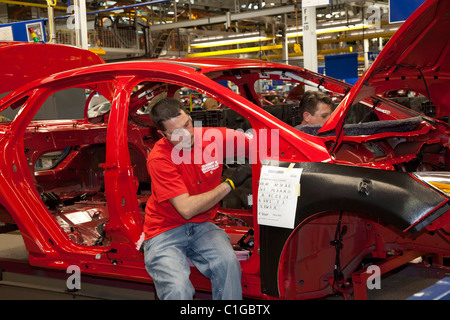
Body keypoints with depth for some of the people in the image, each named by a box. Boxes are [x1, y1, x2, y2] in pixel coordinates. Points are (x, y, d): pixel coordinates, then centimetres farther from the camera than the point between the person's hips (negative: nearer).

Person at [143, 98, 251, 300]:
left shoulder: (214, 137, -8)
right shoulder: (159, 159, -20)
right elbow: (186, 209, -24)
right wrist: (230, 183, -21)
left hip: (201, 226, 4)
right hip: (165, 233, -3)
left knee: (228, 263, -27)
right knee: (179, 290, -29)